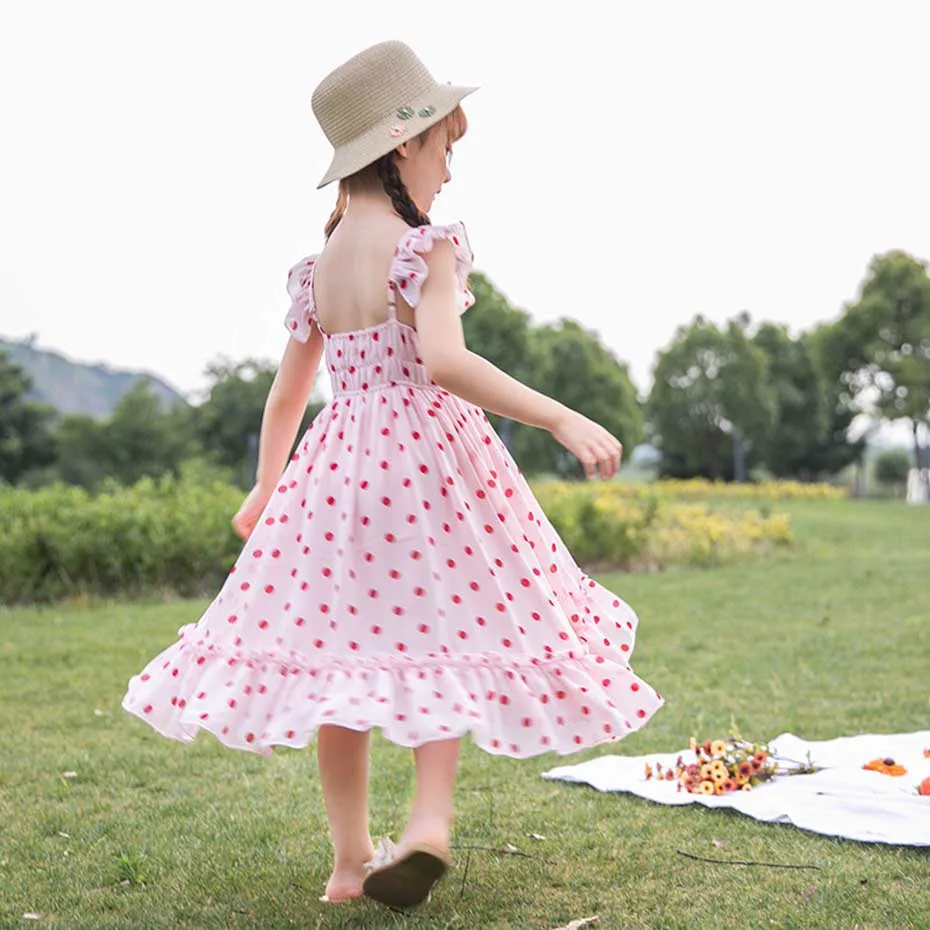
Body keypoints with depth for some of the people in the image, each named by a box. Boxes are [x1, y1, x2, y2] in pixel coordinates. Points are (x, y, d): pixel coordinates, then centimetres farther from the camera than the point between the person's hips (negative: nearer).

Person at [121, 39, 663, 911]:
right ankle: (430, 817, -8)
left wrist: (266, 488, 29)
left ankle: (350, 857, 16)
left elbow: (285, 393, 16)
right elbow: (443, 362, -26)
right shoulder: (423, 248, -10)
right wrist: (563, 420, -28)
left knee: (338, 653, 10)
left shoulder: (315, 267, 10)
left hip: (336, 469, 6)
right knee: (440, 641, 8)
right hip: (429, 462, -5)